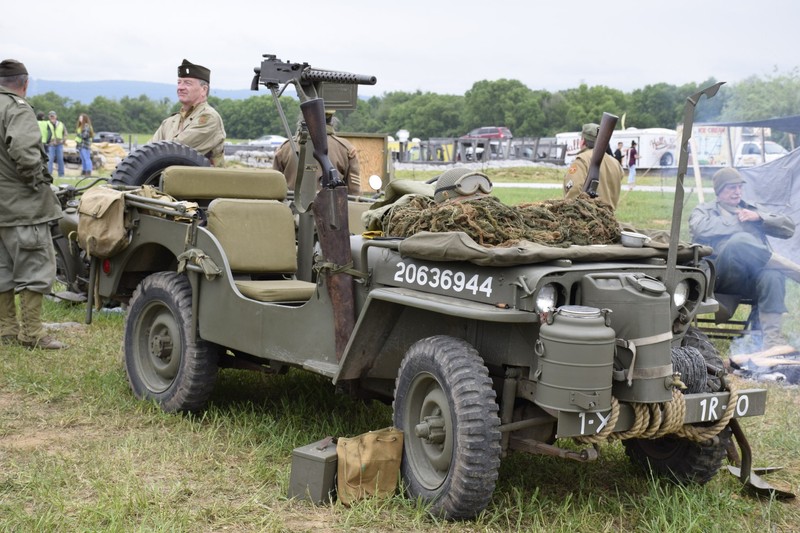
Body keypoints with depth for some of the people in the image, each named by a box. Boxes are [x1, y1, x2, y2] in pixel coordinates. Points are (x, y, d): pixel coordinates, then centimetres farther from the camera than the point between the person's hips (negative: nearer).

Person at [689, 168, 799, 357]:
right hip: (723, 276, -3)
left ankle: (772, 339, -45)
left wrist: (759, 218, 8)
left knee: (772, 274, -36)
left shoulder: (751, 211, 35)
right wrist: (739, 223, 5)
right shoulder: (704, 210, 24)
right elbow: (699, 228, -3)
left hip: (755, 277, 3)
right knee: (740, 241, -36)